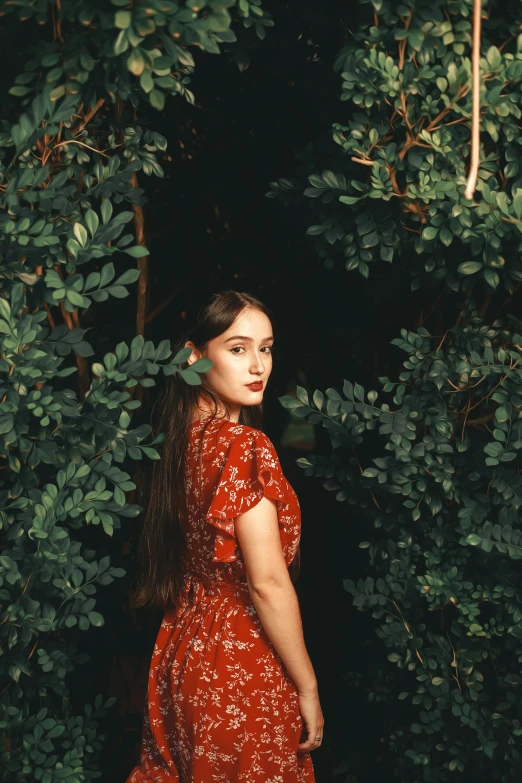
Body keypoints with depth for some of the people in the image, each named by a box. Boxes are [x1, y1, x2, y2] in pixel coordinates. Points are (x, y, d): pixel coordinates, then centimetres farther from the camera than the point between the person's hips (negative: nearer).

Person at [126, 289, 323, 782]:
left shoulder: (184, 437, 4)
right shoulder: (245, 446, -21)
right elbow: (268, 582, -21)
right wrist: (307, 690, -15)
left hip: (182, 651, 8)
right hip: (242, 667, -8)